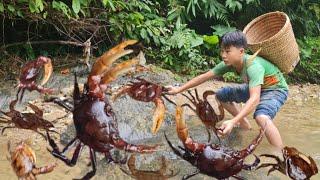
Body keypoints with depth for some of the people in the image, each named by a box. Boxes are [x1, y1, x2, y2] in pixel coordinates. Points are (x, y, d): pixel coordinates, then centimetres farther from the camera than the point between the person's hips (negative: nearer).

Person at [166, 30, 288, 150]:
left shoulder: (253, 66, -36)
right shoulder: (229, 63, -15)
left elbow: (254, 99, -48)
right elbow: (205, 76, -6)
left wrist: (233, 121, -58)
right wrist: (179, 89, -6)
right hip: (257, 88, 8)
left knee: (261, 117, -38)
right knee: (221, 95, 7)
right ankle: (245, 125, 24)